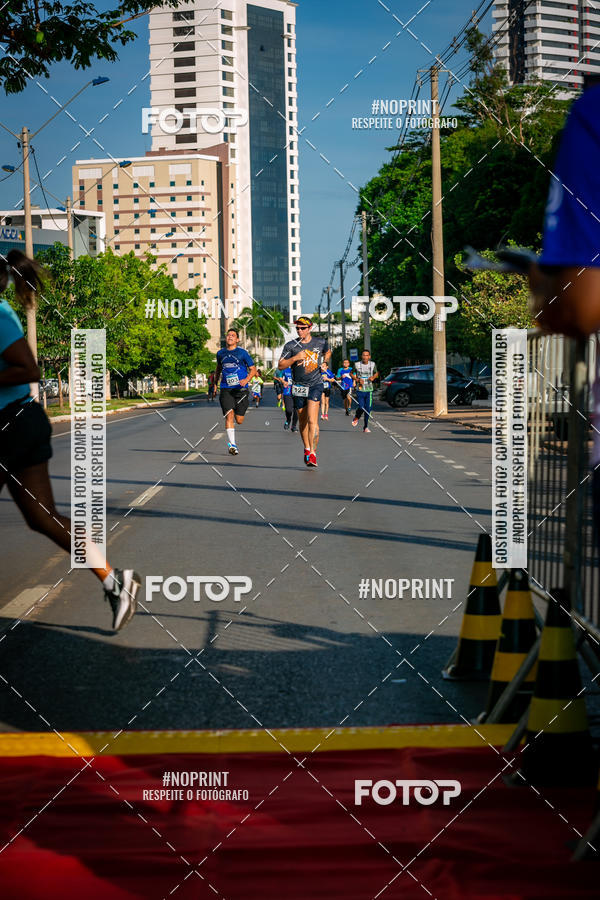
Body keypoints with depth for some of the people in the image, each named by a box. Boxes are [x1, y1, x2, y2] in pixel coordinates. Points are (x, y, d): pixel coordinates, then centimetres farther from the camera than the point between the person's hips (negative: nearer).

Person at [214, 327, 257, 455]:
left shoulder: (242, 352, 0)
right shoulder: (221, 353, 10)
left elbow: (253, 369, 1)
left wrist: (246, 380, -16)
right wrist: (215, 383, 24)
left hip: (240, 389, -1)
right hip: (226, 390, 1)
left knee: (239, 420, 1)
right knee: (229, 415, -17)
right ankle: (232, 444, -16)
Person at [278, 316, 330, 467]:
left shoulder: (320, 342, 3)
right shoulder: (291, 345, -1)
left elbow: (328, 352, 26)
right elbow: (281, 365, -4)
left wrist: (325, 362, 7)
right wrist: (295, 358, -17)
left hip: (315, 385, -2)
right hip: (298, 386, 2)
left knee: (312, 420, -16)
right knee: (302, 421, 12)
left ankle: (312, 453, -18)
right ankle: (306, 448, 32)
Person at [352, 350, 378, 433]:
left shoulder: (372, 364, 2)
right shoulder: (357, 365, -3)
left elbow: (376, 373, 17)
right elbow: (352, 374, 11)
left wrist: (373, 377, -5)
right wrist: (358, 380, -7)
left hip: (369, 390, 2)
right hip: (360, 389, -2)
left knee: (368, 409, -2)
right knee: (361, 407, -12)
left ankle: (366, 427, 13)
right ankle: (356, 417, 23)